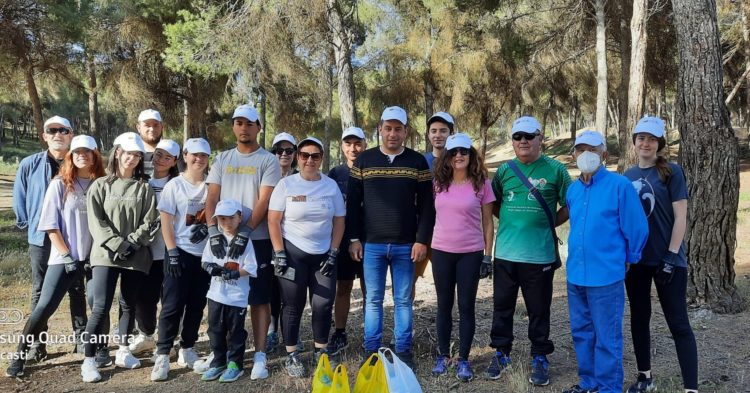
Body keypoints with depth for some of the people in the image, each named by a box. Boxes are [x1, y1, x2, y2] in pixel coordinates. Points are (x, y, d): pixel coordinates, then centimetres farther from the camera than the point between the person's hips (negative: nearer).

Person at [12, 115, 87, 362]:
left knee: (76, 290, 11)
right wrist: (28, 224, 6)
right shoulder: (29, 165, -3)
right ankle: (37, 344, 18)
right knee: (40, 292, 8)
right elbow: (19, 198, 7)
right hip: (41, 238, 0)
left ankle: (81, 338, 22)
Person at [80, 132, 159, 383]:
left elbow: (150, 222, 1)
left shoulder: (144, 187, 7)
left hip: (137, 256, 2)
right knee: (101, 307, -9)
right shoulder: (100, 185, 5)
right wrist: (117, 244, -13)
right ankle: (89, 361, 1)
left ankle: (123, 353, 26)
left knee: (129, 305, 11)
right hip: (106, 254, -2)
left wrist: (132, 242, -12)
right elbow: (95, 221, -3)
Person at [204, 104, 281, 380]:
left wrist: (244, 233, -19)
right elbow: (212, 198, 4)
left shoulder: (268, 161, -1)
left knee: (259, 298, 1)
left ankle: (259, 355, 6)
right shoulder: (222, 160, 11)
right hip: (224, 238, 4)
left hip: (257, 239, -4)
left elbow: (264, 201, -10)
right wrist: (213, 232, -10)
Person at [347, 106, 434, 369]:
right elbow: (353, 203, 4)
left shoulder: (418, 162, 3)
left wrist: (422, 240, -5)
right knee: (373, 300, 7)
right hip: (371, 245, 0)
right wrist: (354, 239, -1)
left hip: (406, 245, 0)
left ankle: (403, 351, 19)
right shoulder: (364, 160, 4)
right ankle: (371, 351, 18)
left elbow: (426, 205, 2)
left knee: (403, 300, 8)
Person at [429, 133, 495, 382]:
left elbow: (487, 222, -1)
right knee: (444, 305, 11)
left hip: (471, 253, -2)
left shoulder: (481, 183, -4)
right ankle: (443, 355, 24)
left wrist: (488, 255, -4)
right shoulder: (438, 183, 3)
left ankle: (464, 359, 17)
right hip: (441, 251, 3)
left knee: (466, 307, 5)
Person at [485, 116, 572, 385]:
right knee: (502, 306, 12)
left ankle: (540, 358, 24)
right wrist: (511, 221, 5)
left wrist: (547, 223, -2)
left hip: (540, 254, -2)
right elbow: (494, 203, 16)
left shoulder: (555, 169, -2)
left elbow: (570, 205, 4)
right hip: (505, 252, 3)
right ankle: (501, 353, 27)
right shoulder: (504, 170, 6)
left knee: (539, 309, 8)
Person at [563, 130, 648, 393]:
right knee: (581, 332, 17)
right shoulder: (572, 190, 8)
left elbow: (637, 228, -8)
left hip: (606, 275, -6)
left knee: (607, 338, 4)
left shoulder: (619, 185, -12)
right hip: (576, 274, 7)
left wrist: (628, 259, 3)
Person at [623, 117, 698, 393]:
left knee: (678, 323, -2)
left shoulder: (671, 172, -6)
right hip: (635, 258, 5)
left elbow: (680, 217, -9)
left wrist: (671, 256, -14)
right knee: (639, 318, 13)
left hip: (667, 259, -5)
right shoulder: (627, 176, 6)